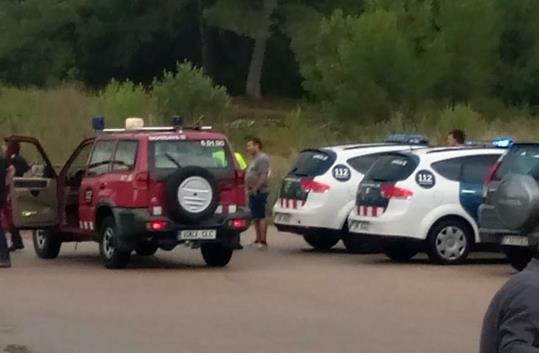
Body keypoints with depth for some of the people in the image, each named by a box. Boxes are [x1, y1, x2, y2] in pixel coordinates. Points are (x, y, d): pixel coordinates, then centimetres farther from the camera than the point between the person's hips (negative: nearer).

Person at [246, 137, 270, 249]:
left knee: (260, 217, -11)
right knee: (255, 217, 13)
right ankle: (258, 240, 19)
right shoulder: (254, 159, 20)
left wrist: (255, 189, -25)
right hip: (253, 193, 11)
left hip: (259, 192, -11)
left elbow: (263, 176, -22)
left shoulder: (262, 158, -12)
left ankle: (263, 241, -12)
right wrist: (250, 189, 17)